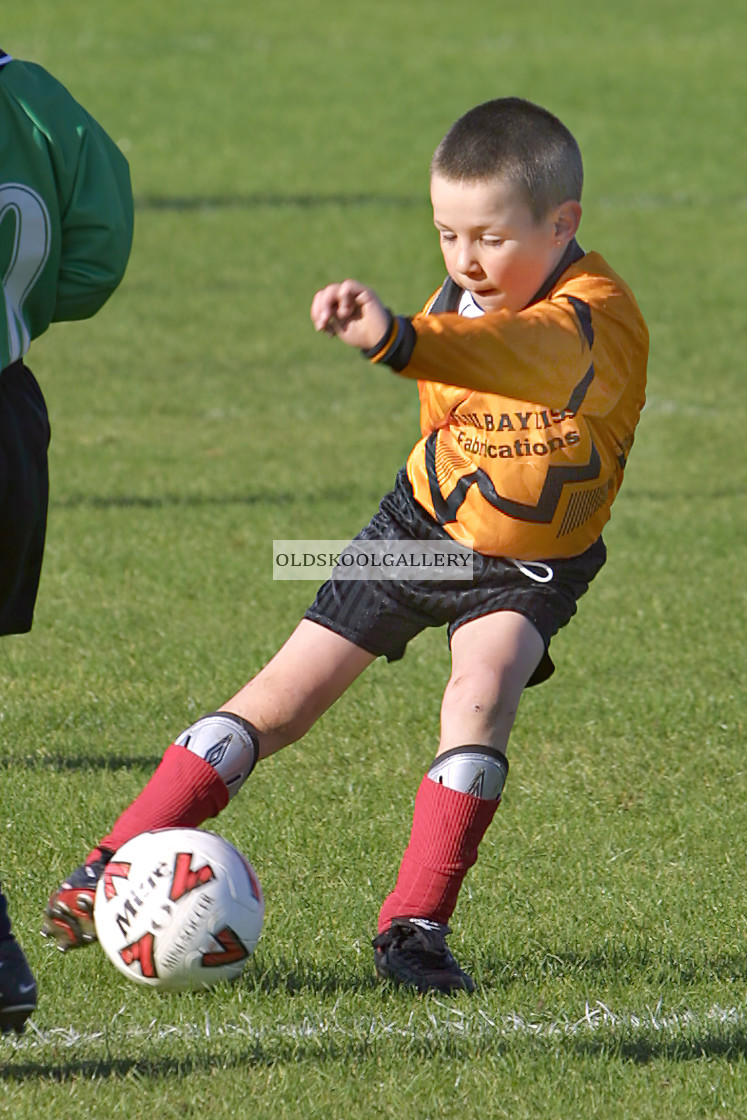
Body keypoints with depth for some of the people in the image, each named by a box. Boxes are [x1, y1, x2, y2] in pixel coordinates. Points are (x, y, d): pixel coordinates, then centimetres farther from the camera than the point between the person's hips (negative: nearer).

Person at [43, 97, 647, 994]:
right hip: (420, 526, 4)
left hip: (526, 568, -4)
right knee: (282, 698, 1)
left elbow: (509, 356, -54)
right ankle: (112, 868, 8)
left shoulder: (600, 317, -30)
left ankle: (414, 927, -22)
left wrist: (395, 337, -70)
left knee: (480, 695, -30)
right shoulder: (459, 302, -8)